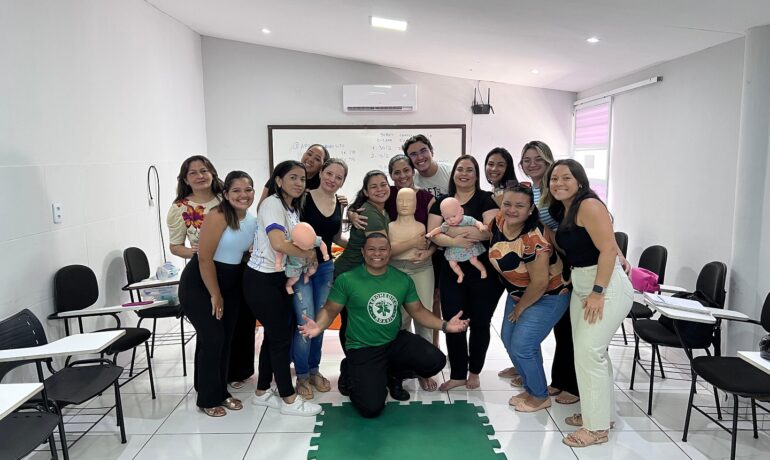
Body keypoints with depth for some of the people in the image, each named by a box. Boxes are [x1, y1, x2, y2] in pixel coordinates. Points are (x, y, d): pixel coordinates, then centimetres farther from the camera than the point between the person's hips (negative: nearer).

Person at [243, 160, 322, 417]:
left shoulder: (294, 208, 12)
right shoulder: (272, 204, -16)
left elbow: (297, 243, 18)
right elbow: (278, 244, -29)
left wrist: (303, 266, 0)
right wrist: (308, 254, -16)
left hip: (279, 279, 9)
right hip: (261, 280, -8)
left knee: (274, 335, 14)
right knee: (281, 337, -1)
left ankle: (262, 392, 30)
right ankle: (289, 400, 12)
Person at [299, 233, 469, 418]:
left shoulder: (403, 279, 0)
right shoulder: (346, 280, -11)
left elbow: (417, 310, 8)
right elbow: (329, 310, -5)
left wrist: (445, 325, -6)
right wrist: (318, 327, -27)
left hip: (397, 341, 4)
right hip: (363, 349, -4)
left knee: (436, 361, -18)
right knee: (371, 408, -17)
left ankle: (390, 374, 12)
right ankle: (353, 375, 18)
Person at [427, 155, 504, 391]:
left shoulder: (486, 199, -1)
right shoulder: (442, 202, 9)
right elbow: (433, 233, -3)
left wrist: (450, 231, -25)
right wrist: (455, 241, -24)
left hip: (483, 271, -2)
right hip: (452, 272, 3)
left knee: (479, 323, 9)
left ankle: (474, 371, 29)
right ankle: (458, 374, 19)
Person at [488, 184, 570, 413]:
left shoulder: (534, 238, -31)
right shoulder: (499, 222, -10)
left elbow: (540, 282, -27)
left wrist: (520, 308, -13)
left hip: (547, 297, -8)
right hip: (518, 293, 8)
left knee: (521, 346, -10)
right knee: (508, 339, 11)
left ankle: (540, 396, 14)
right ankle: (529, 382, 34)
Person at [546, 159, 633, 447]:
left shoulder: (589, 206, -16)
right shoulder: (561, 210, 11)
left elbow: (609, 249, -22)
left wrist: (598, 292, -24)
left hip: (606, 286, -9)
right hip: (580, 286, 9)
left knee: (589, 351, -7)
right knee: (588, 350, 14)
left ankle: (598, 427, 7)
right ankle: (599, 412, 30)